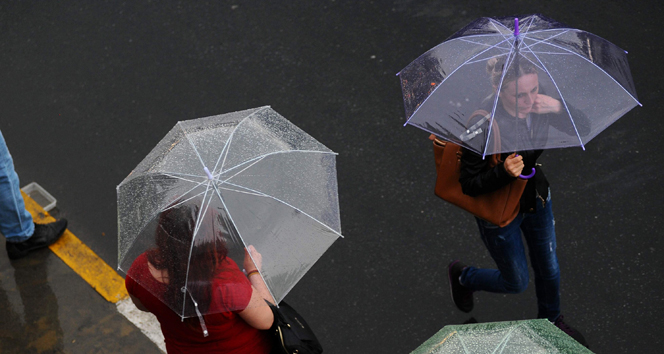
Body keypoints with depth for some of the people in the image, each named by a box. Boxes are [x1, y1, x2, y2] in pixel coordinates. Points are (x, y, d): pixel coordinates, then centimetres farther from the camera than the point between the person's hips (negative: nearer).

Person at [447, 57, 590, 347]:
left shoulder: (539, 103, -18)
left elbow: (583, 130, -10)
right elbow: (469, 185, -26)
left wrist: (560, 108, -30)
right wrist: (503, 172, -45)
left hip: (536, 199, 5)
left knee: (549, 271, 23)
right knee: (516, 282, 15)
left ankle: (550, 320, 55)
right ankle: (462, 276, 45)